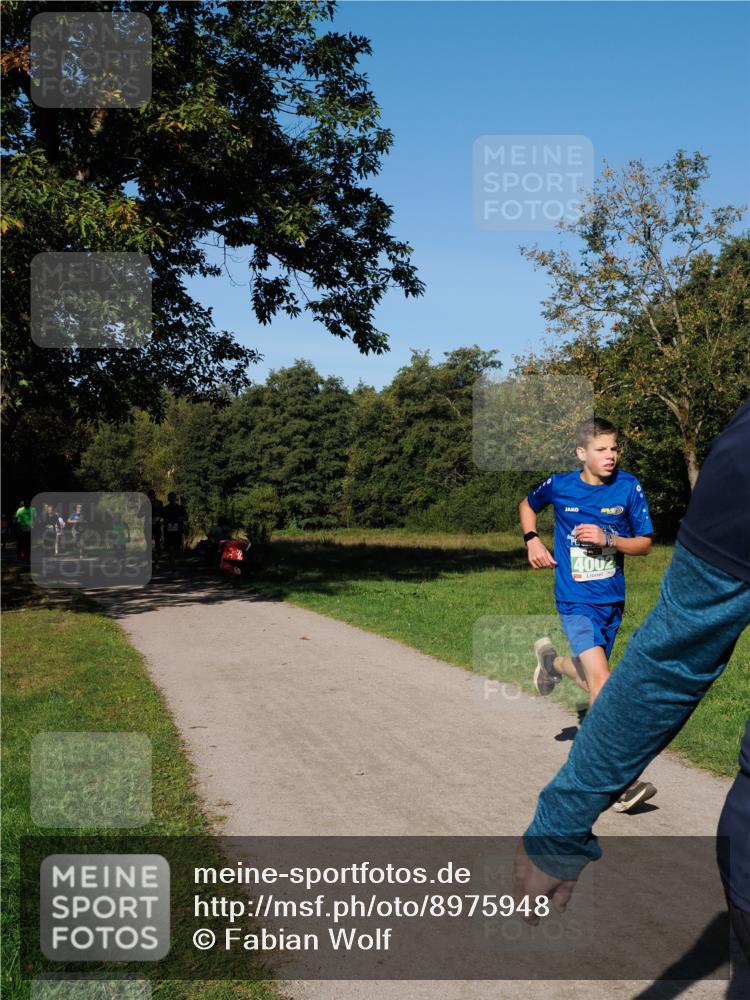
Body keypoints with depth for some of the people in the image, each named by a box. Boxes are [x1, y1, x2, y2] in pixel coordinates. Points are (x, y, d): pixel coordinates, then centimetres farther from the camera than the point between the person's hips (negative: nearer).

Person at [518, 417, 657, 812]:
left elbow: (645, 543, -1)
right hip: (575, 601, -3)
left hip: (612, 601, 3)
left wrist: (609, 538, -19)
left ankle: (551, 661, 51)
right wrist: (532, 540, -1)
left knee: (590, 682, 16)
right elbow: (527, 504, 16)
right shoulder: (560, 485, -6)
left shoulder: (628, 487, -6)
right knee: (601, 677, -20)